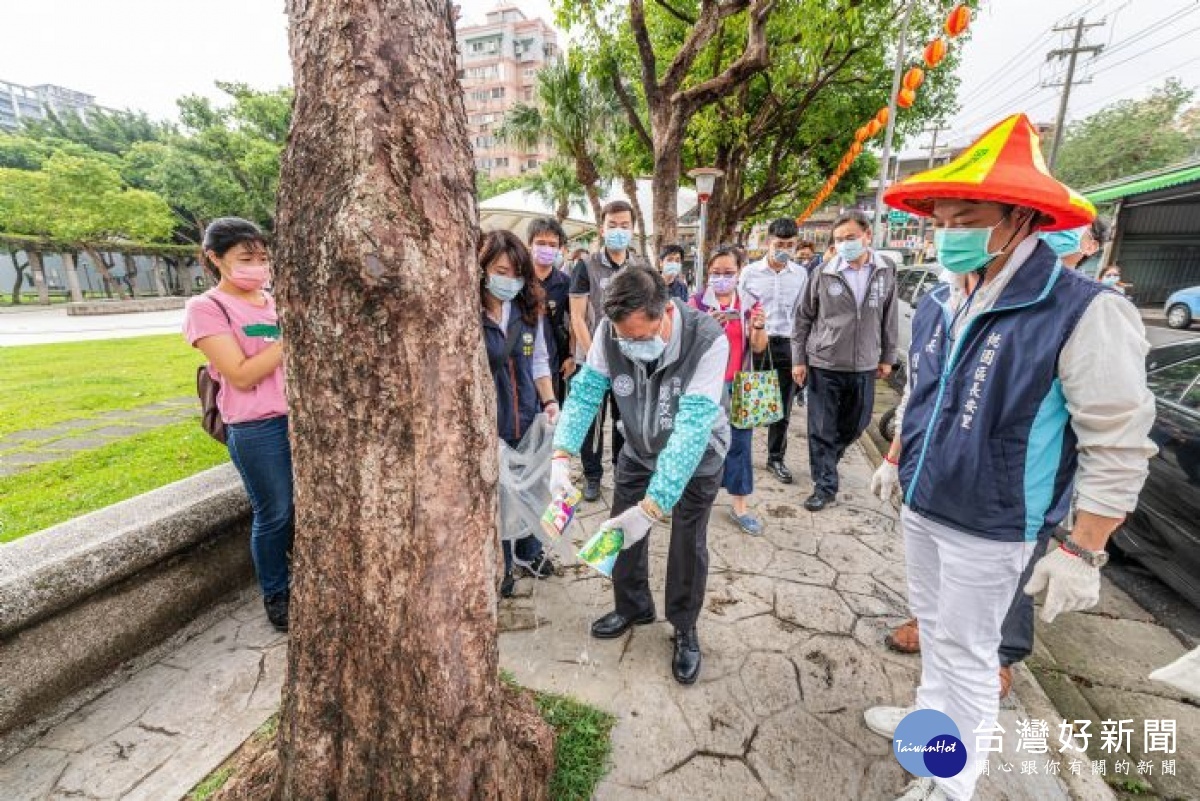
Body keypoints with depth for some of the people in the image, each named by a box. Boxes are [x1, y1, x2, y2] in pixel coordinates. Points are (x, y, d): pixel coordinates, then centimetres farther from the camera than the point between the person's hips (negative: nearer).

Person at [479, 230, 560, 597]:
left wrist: (549, 401, 0)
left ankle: (528, 552, 45)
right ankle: (500, 564, 37)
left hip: (528, 419, 5)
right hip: (486, 424, -5)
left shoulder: (529, 309, 1)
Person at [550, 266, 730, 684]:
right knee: (622, 530, 11)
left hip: (697, 456, -3)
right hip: (639, 450, 4)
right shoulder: (610, 331, -24)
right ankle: (634, 607, 39)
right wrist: (562, 455, -33)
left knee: (688, 545, 7)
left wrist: (651, 508, -43)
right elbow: (585, 391, -18)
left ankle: (685, 629, 34)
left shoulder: (708, 340, -36)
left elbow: (691, 430, -40)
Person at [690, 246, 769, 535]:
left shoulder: (749, 303, 4)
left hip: (739, 384, 2)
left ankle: (739, 504, 15)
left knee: (740, 441, 4)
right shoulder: (697, 302, -2)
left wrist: (759, 327, -20)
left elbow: (758, 348, 1)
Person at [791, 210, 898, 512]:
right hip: (823, 364, -3)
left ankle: (826, 461, 43)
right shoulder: (824, 273, -7)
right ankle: (825, 486, 15)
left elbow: (889, 317, 9)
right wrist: (798, 359, -3)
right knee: (821, 429, 2)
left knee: (856, 424, 17)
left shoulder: (886, 271, 1)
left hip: (864, 366, 3)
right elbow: (804, 318, -1)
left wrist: (887, 357, 11)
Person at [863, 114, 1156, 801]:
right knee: (934, 628, 23)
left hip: (988, 529, -6)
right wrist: (895, 460, 20)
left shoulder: (1084, 313, -20)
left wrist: (1083, 552, -18)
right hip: (921, 509, 7)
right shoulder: (938, 305, 1)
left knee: (966, 650, 9)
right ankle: (933, 716, 47)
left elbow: (1118, 447, -18)